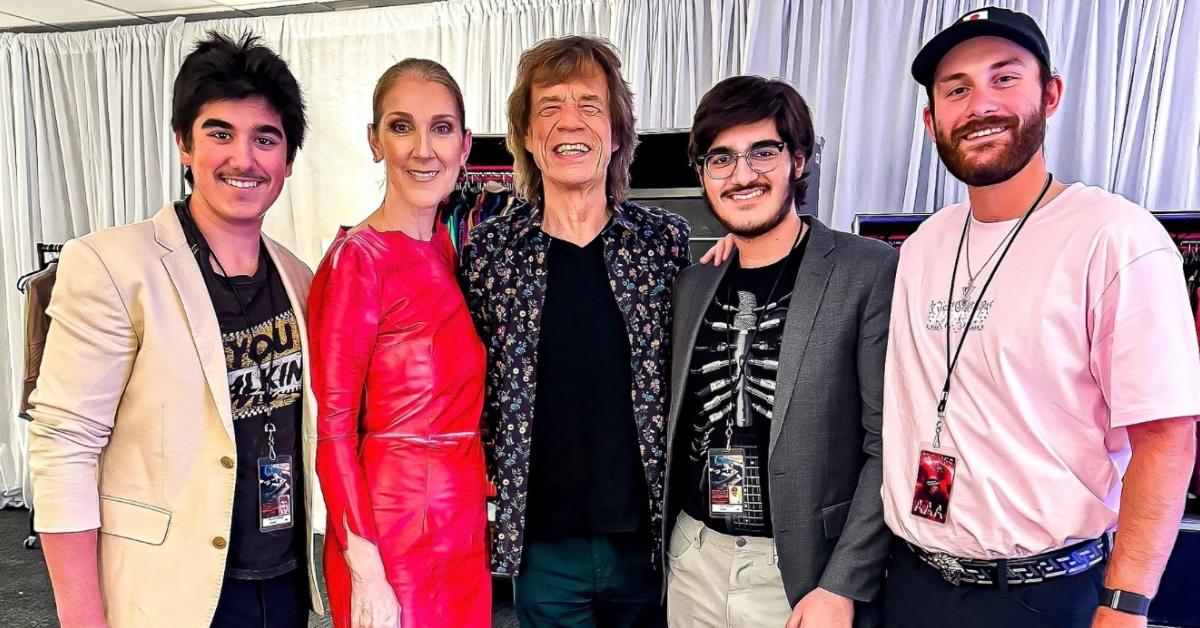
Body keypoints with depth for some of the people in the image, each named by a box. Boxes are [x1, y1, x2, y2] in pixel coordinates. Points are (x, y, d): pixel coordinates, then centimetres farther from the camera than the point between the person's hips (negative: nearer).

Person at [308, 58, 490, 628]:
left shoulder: (449, 246, 6)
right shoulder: (357, 259, -14)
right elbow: (332, 426, -14)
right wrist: (364, 572, -17)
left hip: (465, 530, 6)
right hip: (392, 535, -6)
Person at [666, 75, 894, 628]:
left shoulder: (872, 272, -10)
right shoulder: (691, 285, 6)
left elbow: (889, 446, -12)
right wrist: (658, 550, 8)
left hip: (806, 575, -4)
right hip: (692, 563, 5)